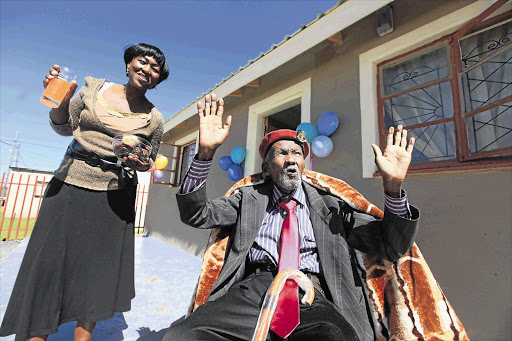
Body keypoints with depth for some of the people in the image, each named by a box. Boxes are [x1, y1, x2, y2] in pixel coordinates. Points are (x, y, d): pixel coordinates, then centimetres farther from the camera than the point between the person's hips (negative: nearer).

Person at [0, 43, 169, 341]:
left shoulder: (154, 119, 1)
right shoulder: (94, 87, 6)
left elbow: (149, 163, 8)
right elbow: (65, 127, 12)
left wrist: (139, 163, -13)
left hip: (113, 195, -1)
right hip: (69, 185, 2)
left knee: (97, 270, 6)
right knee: (49, 260, 6)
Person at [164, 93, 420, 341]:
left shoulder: (329, 205, 13)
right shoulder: (249, 198, 14)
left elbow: (391, 247, 11)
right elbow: (196, 215, 5)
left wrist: (393, 185, -7)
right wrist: (206, 152, -9)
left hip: (312, 297, 0)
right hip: (254, 288, 1)